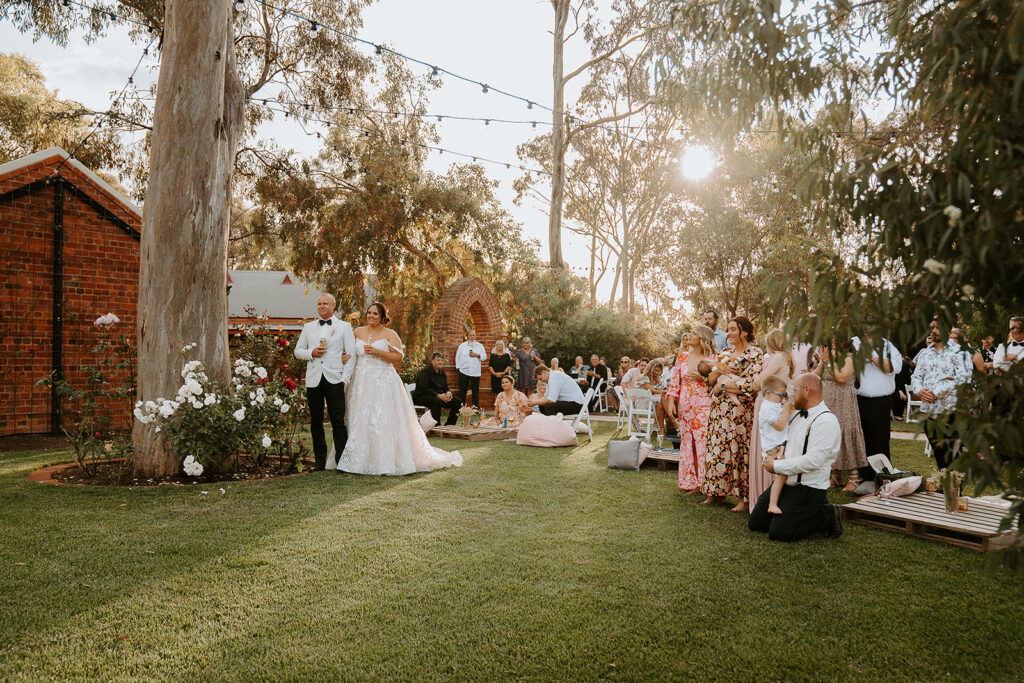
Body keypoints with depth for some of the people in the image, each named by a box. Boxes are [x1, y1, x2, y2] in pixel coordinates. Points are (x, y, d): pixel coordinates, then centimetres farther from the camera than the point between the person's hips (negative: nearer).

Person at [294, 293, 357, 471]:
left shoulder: (344, 327, 8)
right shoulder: (308, 327, 17)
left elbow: (351, 355, 3)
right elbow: (297, 351, 18)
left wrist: (345, 379, -6)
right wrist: (311, 353, -4)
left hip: (334, 380, -3)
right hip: (313, 380, 3)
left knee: (338, 421, -7)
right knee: (316, 421, 6)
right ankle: (320, 460, 14)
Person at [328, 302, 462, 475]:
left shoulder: (389, 334, 1)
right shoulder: (358, 332, 13)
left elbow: (398, 357, -6)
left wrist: (378, 352, -15)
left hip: (383, 382, -4)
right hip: (361, 382, 4)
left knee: (384, 420, -7)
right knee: (359, 420, 2)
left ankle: (386, 461, -2)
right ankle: (359, 460, 6)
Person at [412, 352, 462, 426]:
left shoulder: (442, 373, 12)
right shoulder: (425, 372, -11)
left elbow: (446, 388, 12)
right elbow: (424, 389, -20)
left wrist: (448, 393, -14)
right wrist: (438, 395, -29)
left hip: (438, 397, 7)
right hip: (421, 397, -7)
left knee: (458, 402, -10)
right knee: (437, 401, -40)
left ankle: (449, 426, -6)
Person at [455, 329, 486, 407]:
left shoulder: (480, 346, 11)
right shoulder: (462, 345, 10)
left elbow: (484, 356, 4)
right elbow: (457, 357, 10)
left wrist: (477, 355, -12)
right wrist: (458, 366, 1)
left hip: (475, 372, 0)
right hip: (464, 371, 0)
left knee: (475, 390, 3)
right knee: (462, 390, 3)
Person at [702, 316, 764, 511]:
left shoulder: (755, 354, -5)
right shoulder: (725, 354, 16)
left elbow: (751, 384, -15)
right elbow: (711, 380, 14)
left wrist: (722, 385, -10)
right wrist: (720, 368, -7)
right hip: (719, 410, 7)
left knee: (739, 451, -4)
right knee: (717, 449, 8)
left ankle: (745, 497, 5)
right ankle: (717, 491, 19)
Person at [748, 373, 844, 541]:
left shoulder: (826, 421, -17)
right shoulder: (797, 415, 11)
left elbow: (812, 461, -25)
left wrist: (776, 466, -17)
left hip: (808, 489, -9)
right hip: (784, 483, 9)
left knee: (778, 532, -15)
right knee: (755, 523, 9)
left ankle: (828, 515, 5)